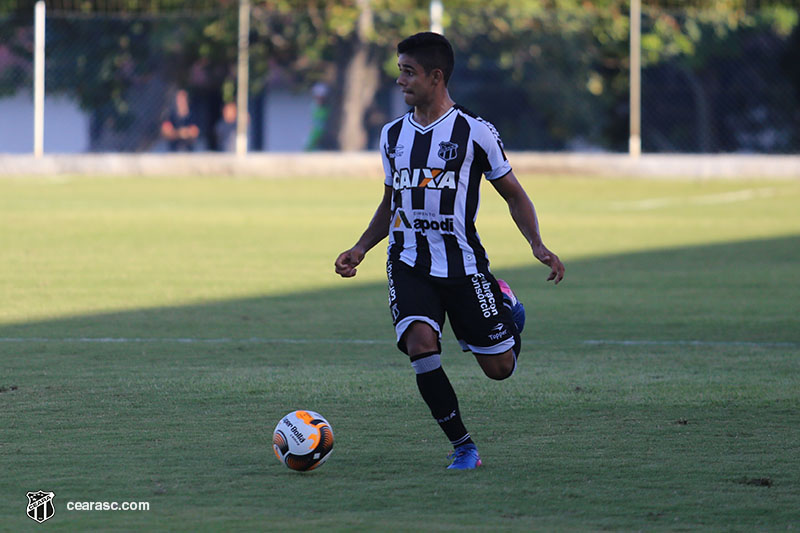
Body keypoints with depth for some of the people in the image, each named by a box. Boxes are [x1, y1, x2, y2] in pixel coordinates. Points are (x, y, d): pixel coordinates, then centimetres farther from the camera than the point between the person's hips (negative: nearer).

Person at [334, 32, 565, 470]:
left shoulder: (475, 132, -5)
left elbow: (513, 194, 2)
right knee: (421, 344, -23)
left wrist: (537, 245, -12)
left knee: (499, 367, 1)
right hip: (409, 265, 3)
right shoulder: (393, 134, 9)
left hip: (463, 265, -3)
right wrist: (359, 250, 9)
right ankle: (462, 446, -11)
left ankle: (509, 315, 37)